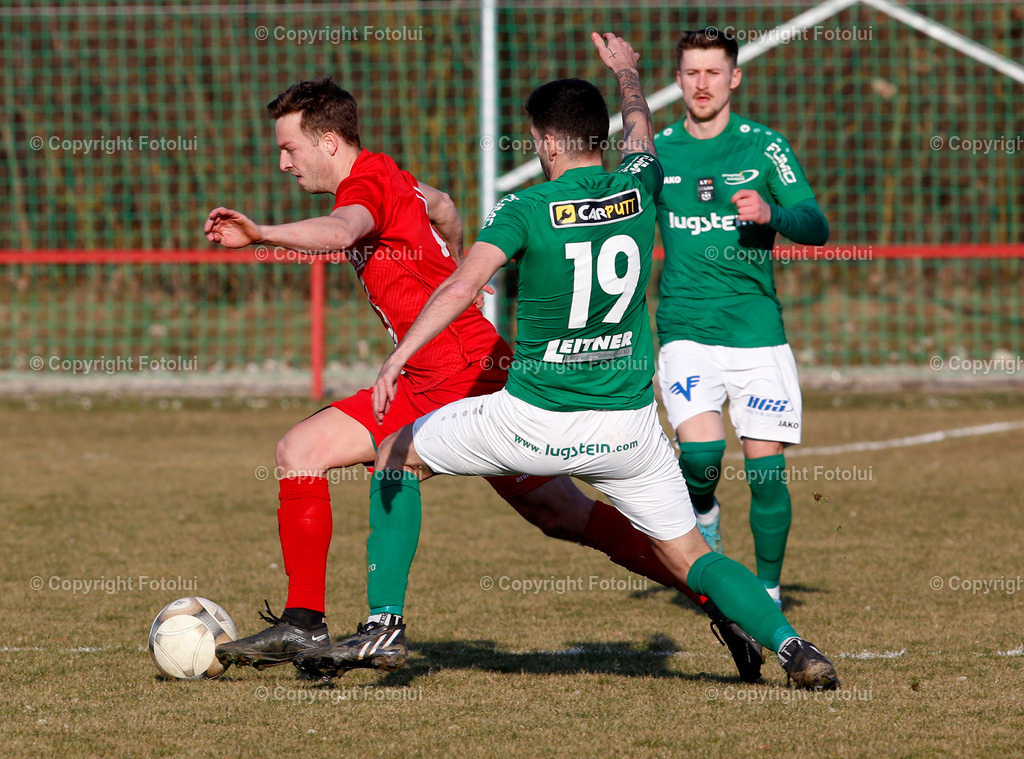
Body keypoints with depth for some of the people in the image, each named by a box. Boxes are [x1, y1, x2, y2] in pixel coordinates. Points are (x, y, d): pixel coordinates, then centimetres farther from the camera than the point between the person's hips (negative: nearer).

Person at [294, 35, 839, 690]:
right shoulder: (639, 190, 2)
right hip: (630, 426, 3)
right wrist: (627, 72, 45)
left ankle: (385, 628, 11)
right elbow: (641, 135, 25)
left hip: (534, 424, -3)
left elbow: (463, 285, -25)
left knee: (397, 456, 17)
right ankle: (790, 644, -12)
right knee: (691, 557, 11)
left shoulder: (527, 209, -10)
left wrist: (398, 359, -29)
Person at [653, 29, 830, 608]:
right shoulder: (657, 152, 7)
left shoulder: (764, 146, 2)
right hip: (686, 329, 0)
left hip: (757, 328, 0)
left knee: (766, 470, -3)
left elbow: (817, 227, -4)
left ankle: (768, 594, 14)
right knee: (701, 455, -20)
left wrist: (770, 214, -24)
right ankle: (705, 531, 12)